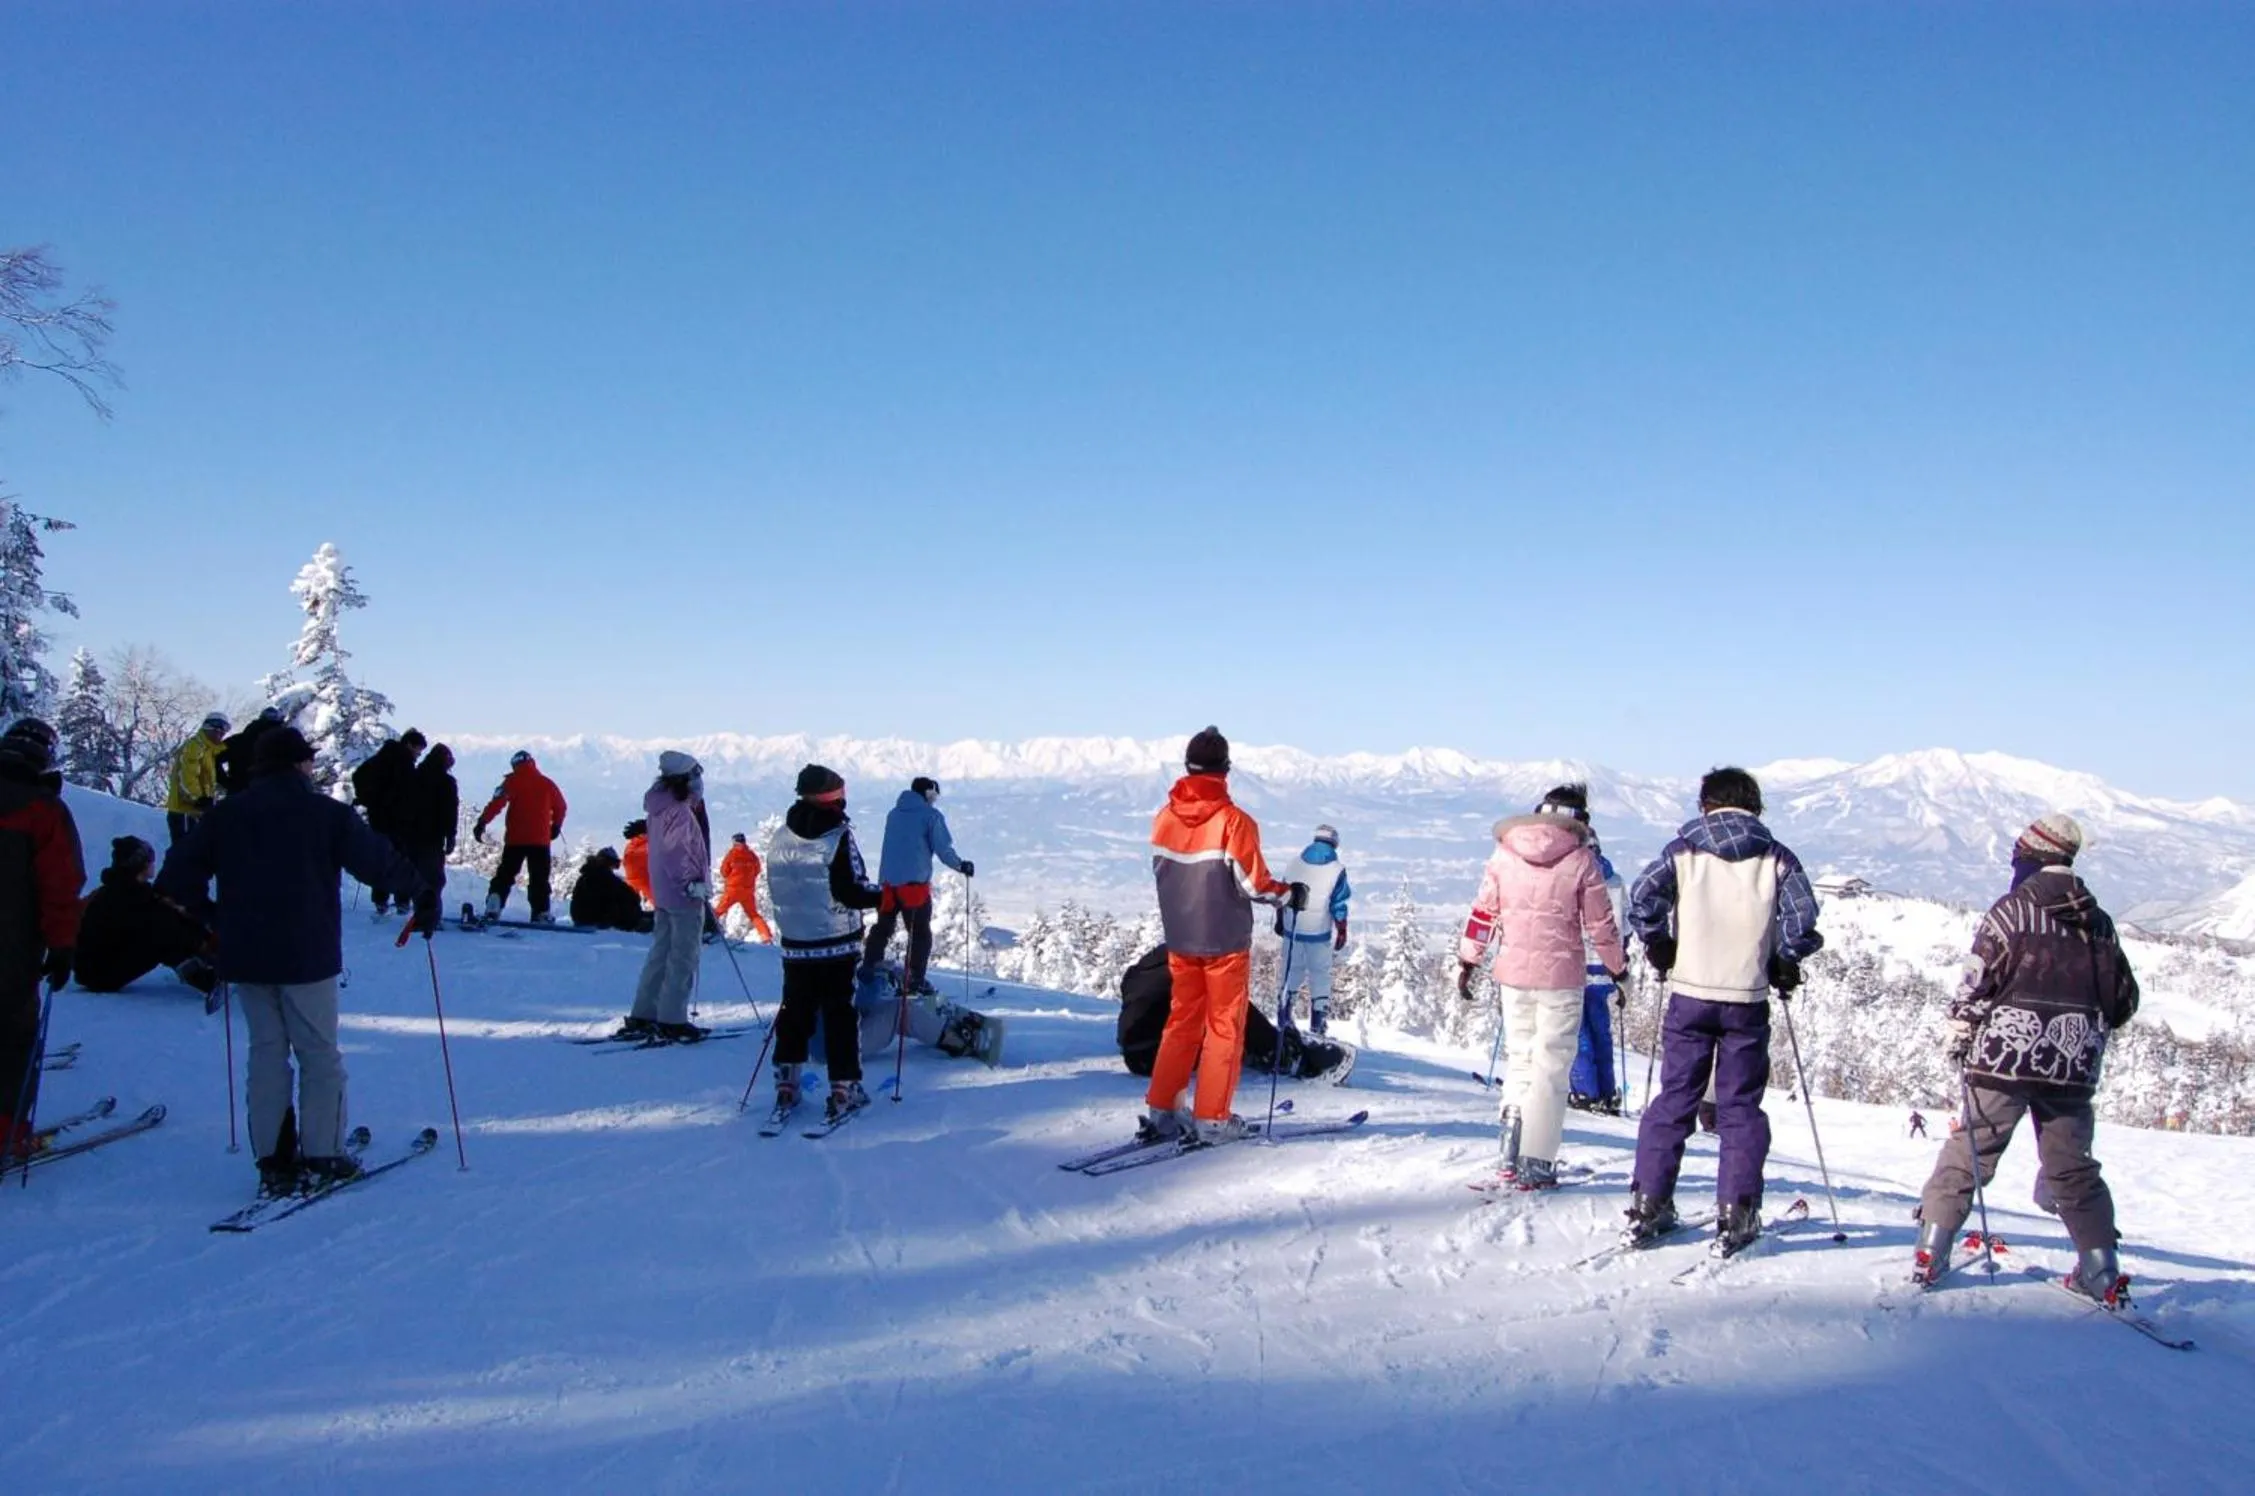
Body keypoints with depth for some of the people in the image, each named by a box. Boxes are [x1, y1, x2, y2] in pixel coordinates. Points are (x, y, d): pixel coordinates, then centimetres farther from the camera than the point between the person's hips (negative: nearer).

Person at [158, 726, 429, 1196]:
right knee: (319, 1055, 5)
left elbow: (180, 869, 6)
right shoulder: (327, 814, -6)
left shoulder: (226, 814, 6)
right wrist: (423, 892, 7)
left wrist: (207, 912, 19)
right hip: (306, 955, -4)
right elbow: (379, 860, -6)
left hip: (245, 955, 4)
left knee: (267, 1053, 11)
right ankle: (322, 1158, 5)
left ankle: (273, 1161, 11)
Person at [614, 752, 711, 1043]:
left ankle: (642, 1017, 20)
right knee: (683, 958, -4)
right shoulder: (680, 811, -18)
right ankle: (672, 1022, -1)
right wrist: (692, 882, -23)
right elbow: (673, 852, -26)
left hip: (664, 893, 10)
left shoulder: (662, 807, 12)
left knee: (661, 952, 16)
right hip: (684, 896, -10)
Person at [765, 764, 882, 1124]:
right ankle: (844, 1090, 3)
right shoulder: (839, 837, -15)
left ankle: (785, 1087, 16)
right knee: (841, 1015, 2)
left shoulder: (780, 838, 5)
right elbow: (852, 891, -17)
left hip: (795, 944, 5)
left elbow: (778, 889, 13)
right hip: (837, 943, -5)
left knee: (794, 1013, 14)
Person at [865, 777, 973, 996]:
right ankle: (915, 981, 1)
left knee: (882, 928, 18)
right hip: (914, 882, -6)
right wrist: (960, 866, 7)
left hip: (887, 880, 6)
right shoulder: (931, 815, -5)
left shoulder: (893, 813, 13)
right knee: (920, 934, 4)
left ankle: (868, 972, 19)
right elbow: (943, 849, -7)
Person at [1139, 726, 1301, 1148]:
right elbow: (1254, 883, -15)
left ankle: (1159, 1112, 15)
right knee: (1224, 1026, 7)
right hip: (1225, 941, -5)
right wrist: (1290, 894, 3)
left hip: (1179, 939, 5)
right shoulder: (1233, 821, -17)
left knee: (1183, 1021, 16)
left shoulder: (1164, 817, -2)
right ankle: (1212, 1120, 8)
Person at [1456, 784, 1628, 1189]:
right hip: (1561, 977, -3)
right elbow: (1600, 924, -1)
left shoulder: (1504, 853, 2)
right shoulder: (1581, 860, -6)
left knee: (1520, 1056, 17)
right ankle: (1535, 1165, 3)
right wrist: (1616, 965, 15)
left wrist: (1468, 961, 14)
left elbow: (1482, 912, 5)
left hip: (1513, 974, 3)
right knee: (1551, 1066, 4)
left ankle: (1511, 1153, 11)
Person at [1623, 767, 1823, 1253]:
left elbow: (1643, 897, -9)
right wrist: (1784, 964, 7)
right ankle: (1735, 1214, 5)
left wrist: (1660, 949, 5)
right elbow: (1802, 915, -9)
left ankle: (1648, 1206, 9)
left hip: (1689, 993, 0)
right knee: (1741, 1106, 8)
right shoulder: (1776, 857, 3)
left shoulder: (1683, 850, 1)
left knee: (1674, 1099, 9)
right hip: (1748, 999, 0)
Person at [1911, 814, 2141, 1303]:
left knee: (1967, 1154, 3)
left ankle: (1931, 1251, 1)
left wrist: (1958, 1034, 1)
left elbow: (1979, 983, -11)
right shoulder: (2099, 923, 9)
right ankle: (2101, 1270, 11)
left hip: (2005, 1058, -4)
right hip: (2073, 1068, 4)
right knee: (2073, 1166, 13)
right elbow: (2124, 999, 12)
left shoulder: (2013, 909, -7)